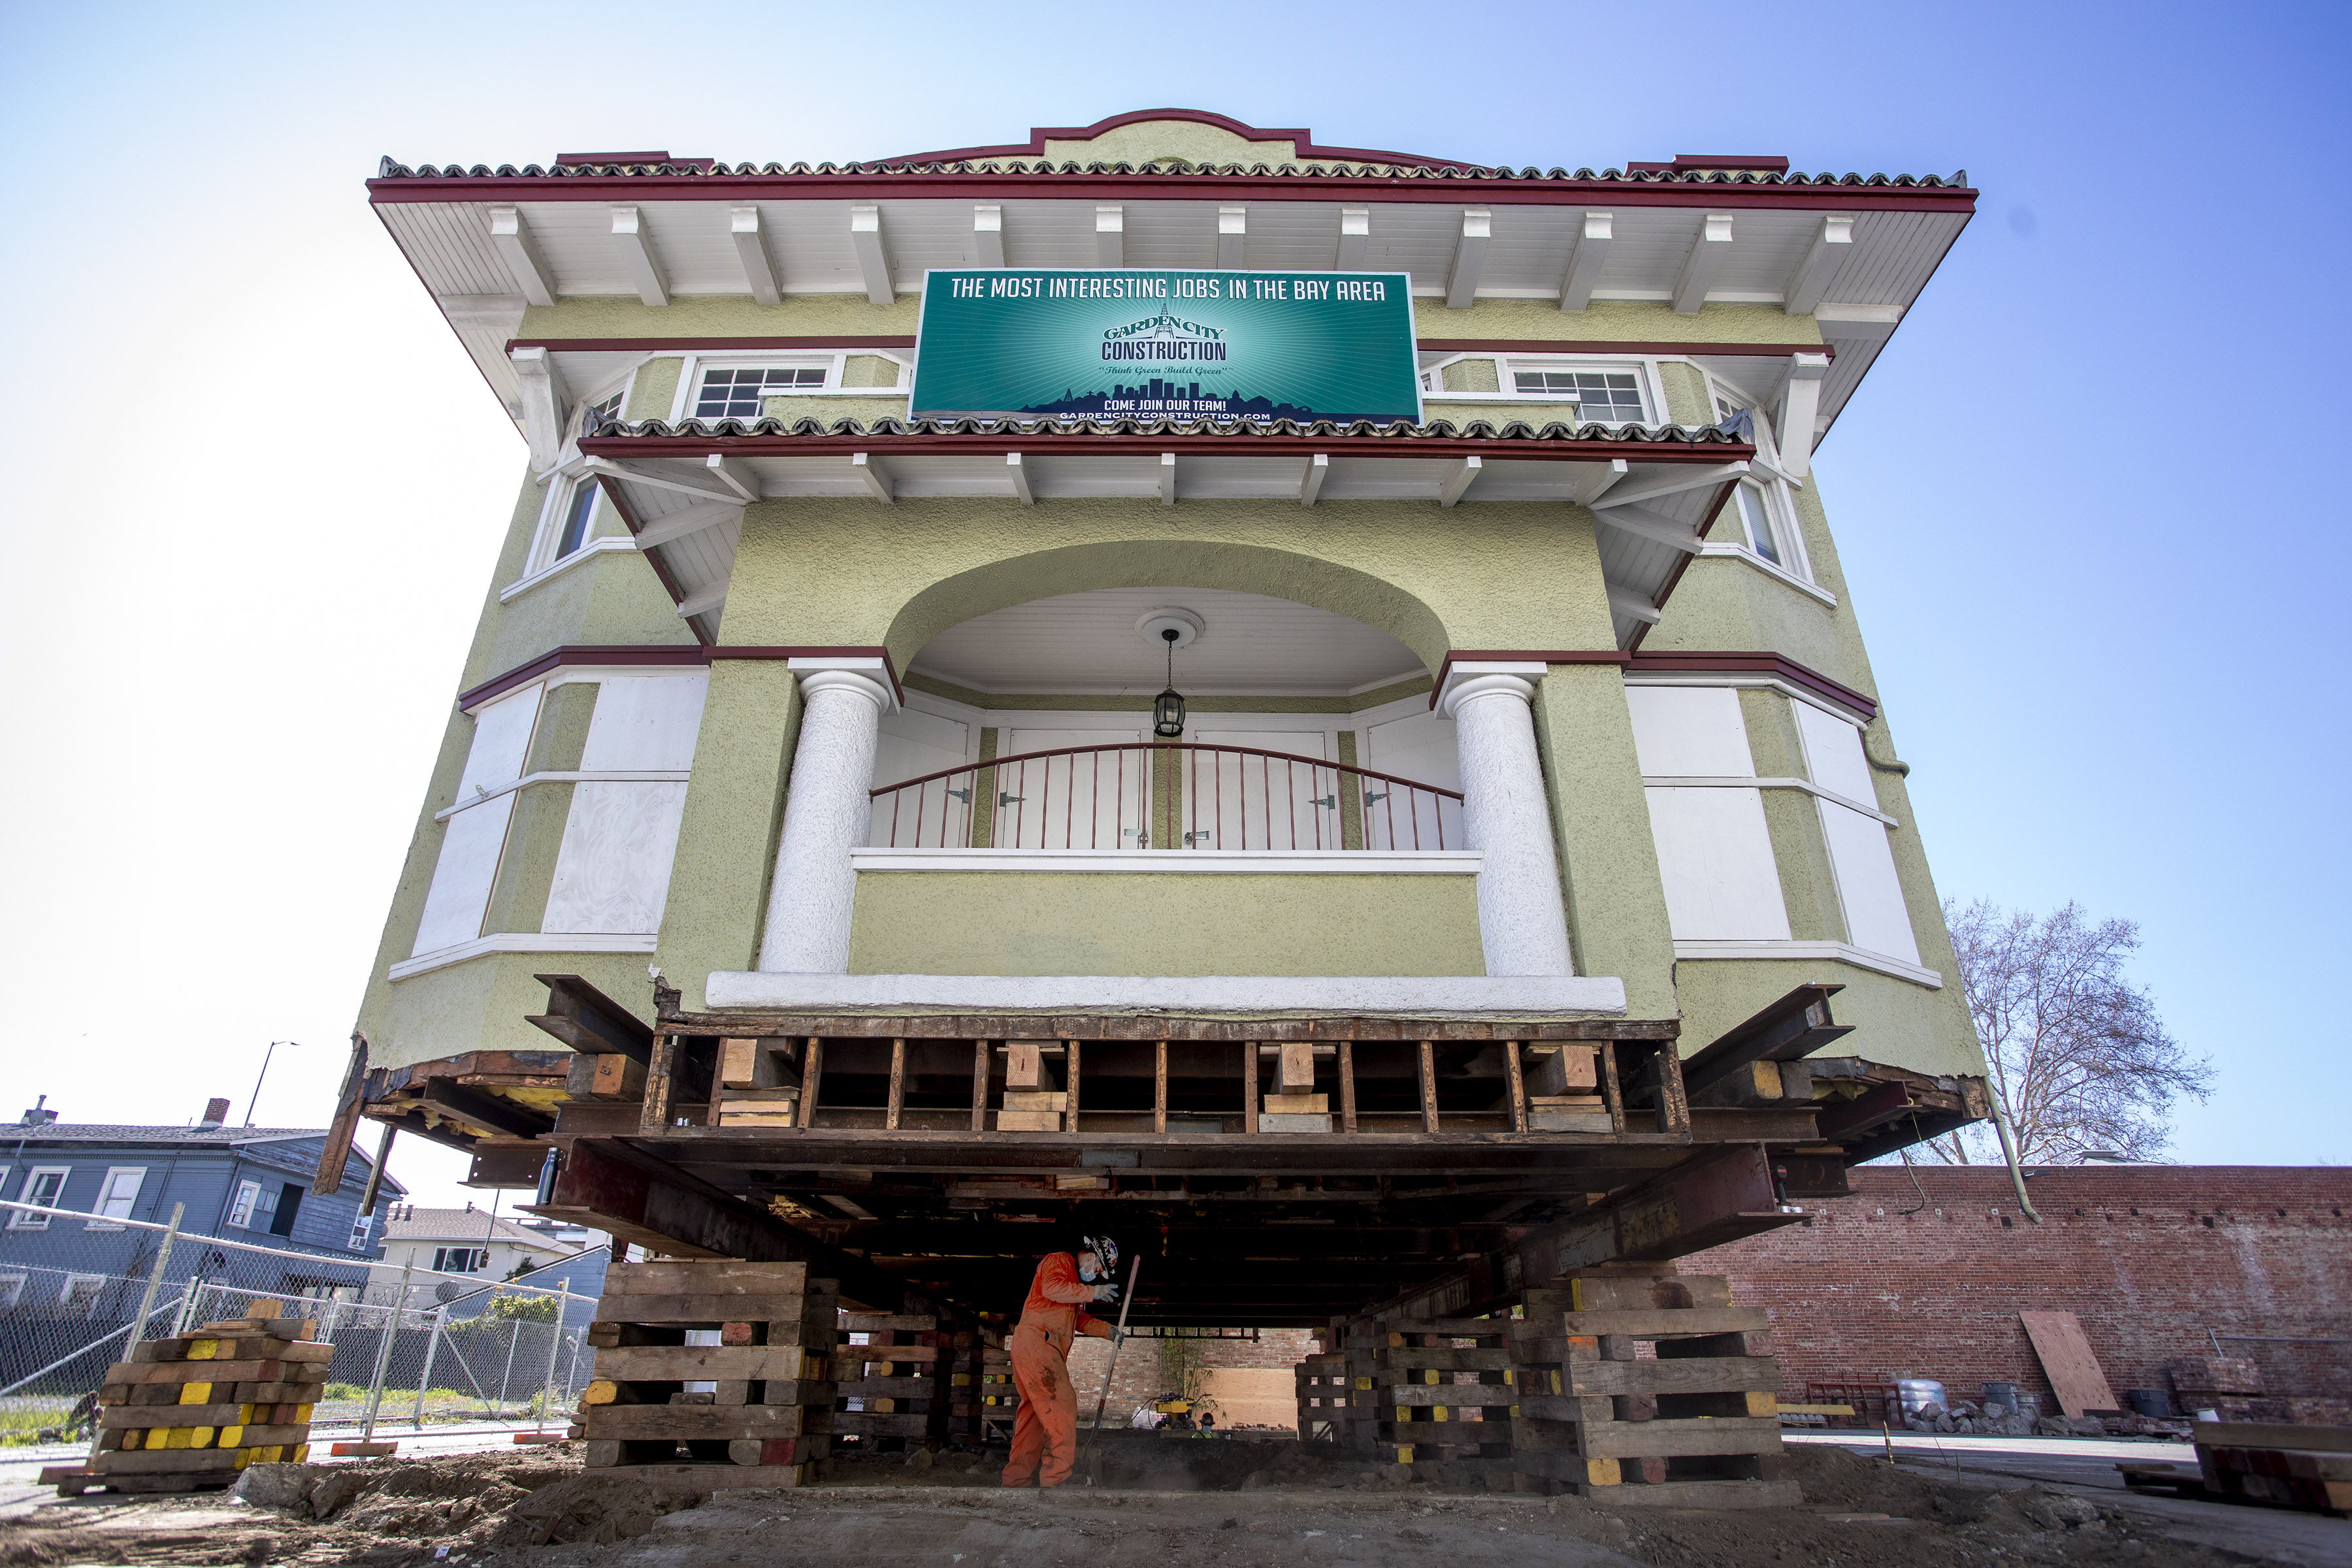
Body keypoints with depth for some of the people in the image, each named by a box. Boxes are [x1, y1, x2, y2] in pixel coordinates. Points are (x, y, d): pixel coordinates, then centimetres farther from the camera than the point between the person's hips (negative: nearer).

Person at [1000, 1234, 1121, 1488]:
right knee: (1062, 1405, -15)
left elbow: (1079, 1320, 33)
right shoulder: (1058, 1261, -2)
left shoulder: (1077, 1280, 29)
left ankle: (1016, 1480, 13)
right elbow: (1051, 1288, -23)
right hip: (1035, 1341, -11)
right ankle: (1056, 1478, -17)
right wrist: (1092, 1292, -18)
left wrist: (1107, 1330, 20)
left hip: (1045, 1350, 11)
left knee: (1036, 1413, 10)